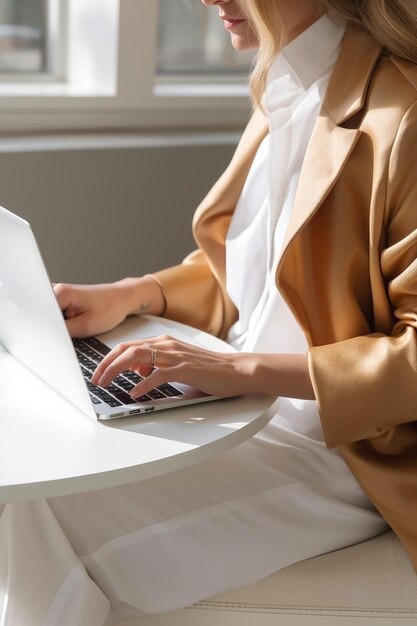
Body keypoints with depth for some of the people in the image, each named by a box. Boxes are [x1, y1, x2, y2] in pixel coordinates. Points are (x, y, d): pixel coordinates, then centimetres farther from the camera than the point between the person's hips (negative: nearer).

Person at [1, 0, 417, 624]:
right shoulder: (283, 93, 7)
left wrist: (241, 368, -28)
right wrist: (134, 294, 2)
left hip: (340, 440, -8)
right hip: (245, 397, 8)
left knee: (52, 528, -18)